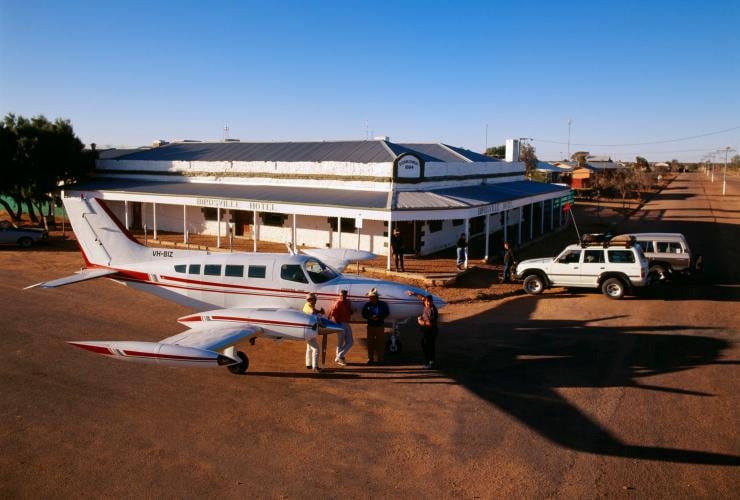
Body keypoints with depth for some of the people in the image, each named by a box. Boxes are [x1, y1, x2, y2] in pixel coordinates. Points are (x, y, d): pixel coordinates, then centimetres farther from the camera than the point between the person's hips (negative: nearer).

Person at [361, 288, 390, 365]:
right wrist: (370, 317, -14)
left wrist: (379, 318, -14)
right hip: (370, 326, 1)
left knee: (380, 343, 1)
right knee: (370, 343, 6)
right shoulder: (367, 305, 0)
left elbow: (387, 313, 3)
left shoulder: (382, 304, -4)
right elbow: (364, 314, 5)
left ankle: (379, 359, 10)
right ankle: (370, 359, 16)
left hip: (379, 326, -1)